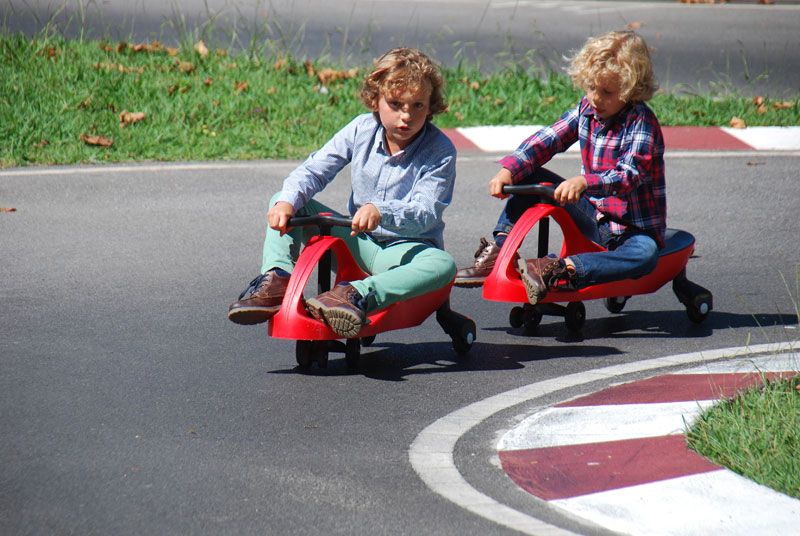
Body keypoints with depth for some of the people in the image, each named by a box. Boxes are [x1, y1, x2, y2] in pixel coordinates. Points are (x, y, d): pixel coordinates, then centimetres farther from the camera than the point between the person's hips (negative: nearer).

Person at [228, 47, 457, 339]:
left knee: (443, 265, -40)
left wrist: (381, 211, -45)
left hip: (406, 248, -4)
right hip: (358, 242, 4)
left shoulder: (440, 151, -14)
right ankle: (275, 278, -27)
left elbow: (426, 213, -24)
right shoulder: (362, 129, -3)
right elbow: (314, 170, -5)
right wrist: (287, 201, -27)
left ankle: (358, 294, -57)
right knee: (283, 202, -8)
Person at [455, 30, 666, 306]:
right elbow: (545, 141, -3)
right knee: (530, 177, -2)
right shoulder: (586, 109, 1)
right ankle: (497, 253, -8)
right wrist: (508, 170, -20)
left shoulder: (642, 123, -19)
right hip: (593, 217, 6)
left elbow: (628, 177, -33)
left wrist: (584, 182, -50)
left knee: (645, 254, -40)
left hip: (632, 228, -6)